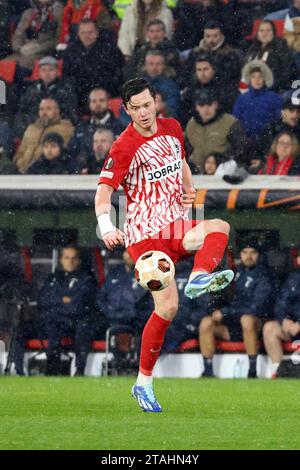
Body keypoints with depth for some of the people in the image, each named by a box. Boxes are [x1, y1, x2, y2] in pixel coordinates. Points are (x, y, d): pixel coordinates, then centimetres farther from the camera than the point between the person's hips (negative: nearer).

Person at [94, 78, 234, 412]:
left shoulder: (172, 128, 9)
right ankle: (143, 383, -1)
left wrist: (188, 190, 8)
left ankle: (199, 278, -49)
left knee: (219, 227, -25)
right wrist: (106, 227, -35)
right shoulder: (125, 146, -10)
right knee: (167, 308, -11)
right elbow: (104, 188, -18)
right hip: (146, 234, -6)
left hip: (177, 226, 6)